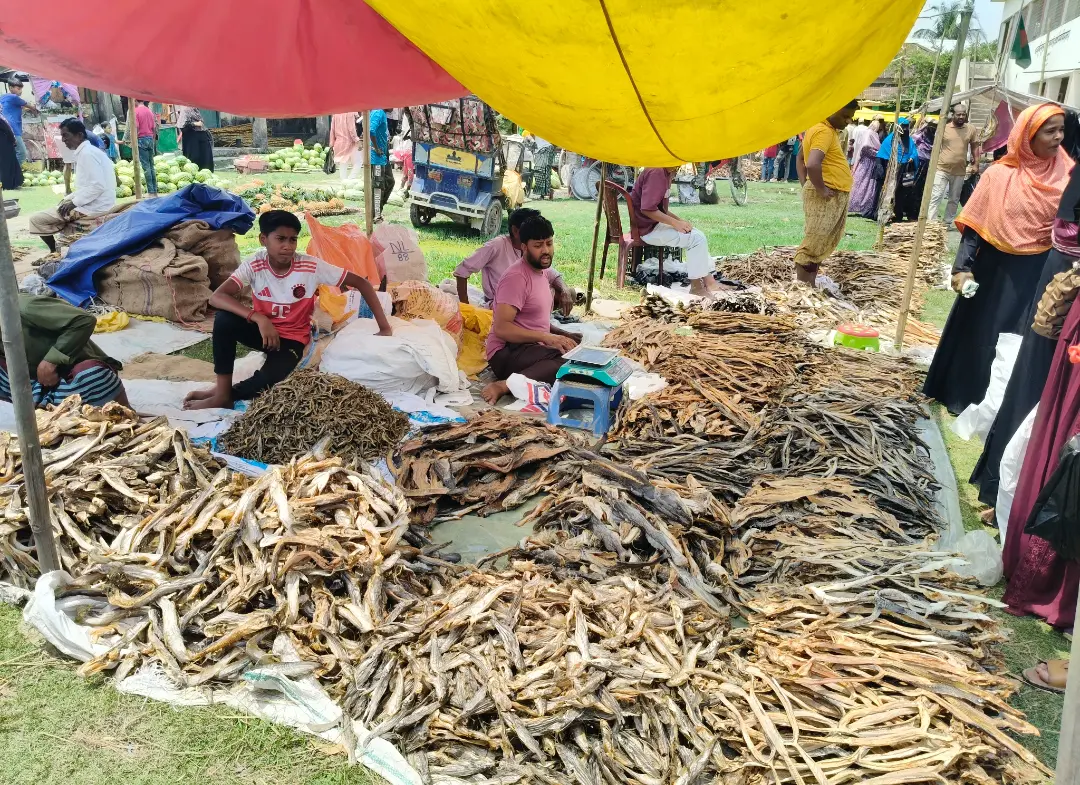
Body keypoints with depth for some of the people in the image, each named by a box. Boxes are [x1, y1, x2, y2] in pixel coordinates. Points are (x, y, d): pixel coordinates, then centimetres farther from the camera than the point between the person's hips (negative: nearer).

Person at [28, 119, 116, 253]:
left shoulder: (87, 153, -17)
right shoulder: (87, 151, 15)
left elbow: (98, 186, -25)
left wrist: (74, 203, -17)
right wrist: (68, 198, 13)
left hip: (93, 207, -10)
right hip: (94, 203, 10)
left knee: (36, 220, -6)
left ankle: (55, 253, 14)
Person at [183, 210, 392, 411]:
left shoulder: (312, 266, -20)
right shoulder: (254, 265, -17)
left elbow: (362, 283, -16)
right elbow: (216, 297, -28)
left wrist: (384, 327, -20)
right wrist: (259, 318, -40)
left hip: (292, 337, -2)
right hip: (262, 328, 2)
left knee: (268, 380, -32)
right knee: (224, 318, -30)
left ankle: (225, 394, 0)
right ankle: (222, 390, -19)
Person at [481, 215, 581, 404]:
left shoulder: (540, 273, 16)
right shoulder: (517, 277, -14)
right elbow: (501, 328, -23)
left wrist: (561, 335, 6)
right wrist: (546, 337, -25)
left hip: (531, 347, 10)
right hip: (507, 353, -10)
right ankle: (506, 384, -36)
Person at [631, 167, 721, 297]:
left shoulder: (666, 174, 11)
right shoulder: (656, 173, -20)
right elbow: (647, 209, -28)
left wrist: (679, 221, 2)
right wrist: (676, 223, -21)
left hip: (656, 223, 10)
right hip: (648, 228, -10)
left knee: (697, 234, 11)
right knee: (697, 239, -13)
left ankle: (709, 281, 8)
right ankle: (696, 285, -4)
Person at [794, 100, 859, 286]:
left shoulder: (830, 129, 16)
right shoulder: (824, 131, -16)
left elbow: (800, 159, 24)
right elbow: (812, 164, -32)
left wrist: (805, 184, 13)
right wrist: (821, 190, -21)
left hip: (837, 196, 11)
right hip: (826, 197, -11)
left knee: (823, 245, 14)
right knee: (812, 245, -8)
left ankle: (811, 286, 21)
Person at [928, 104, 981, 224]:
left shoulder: (971, 130, 5)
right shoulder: (944, 128, -1)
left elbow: (975, 147, 12)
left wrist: (975, 164, 4)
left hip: (960, 172, 3)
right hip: (942, 169, -3)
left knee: (954, 199, 11)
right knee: (936, 196, -10)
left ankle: (948, 222, 21)